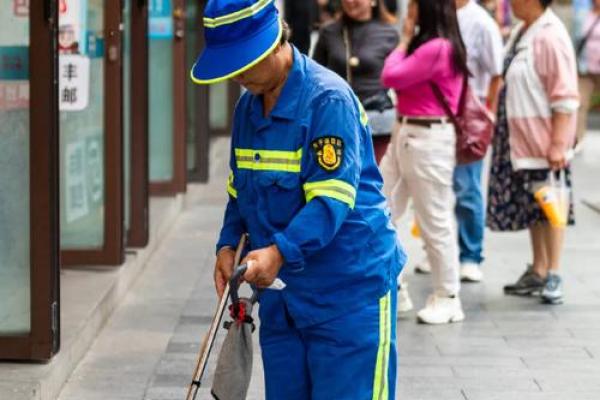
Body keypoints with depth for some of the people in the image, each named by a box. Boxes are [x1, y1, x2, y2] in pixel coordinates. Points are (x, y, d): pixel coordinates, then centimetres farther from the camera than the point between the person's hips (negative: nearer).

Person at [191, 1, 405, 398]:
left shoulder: (328, 98, -16)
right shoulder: (248, 107, 10)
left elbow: (333, 197, -23)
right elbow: (240, 191, 19)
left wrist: (279, 251, -34)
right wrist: (228, 245, 1)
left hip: (349, 290, -8)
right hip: (282, 292, 8)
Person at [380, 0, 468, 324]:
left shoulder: (437, 48, -19)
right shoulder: (426, 44, 12)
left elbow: (390, 77, -15)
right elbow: (399, 80, 9)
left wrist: (404, 40, -7)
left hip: (428, 139, -10)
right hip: (405, 134, 10)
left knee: (435, 221, 0)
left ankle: (448, 299, 11)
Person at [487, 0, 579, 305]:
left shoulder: (551, 37, -18)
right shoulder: (521, 33, 9)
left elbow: (565, 97, -20)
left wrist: (558, 144, -22)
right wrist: (498, 127, 21)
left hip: (543, 141, -9)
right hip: (520, 140, 9)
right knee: (530, 207, 15)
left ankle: (553, 275, 8)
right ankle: (538, 271, 25)